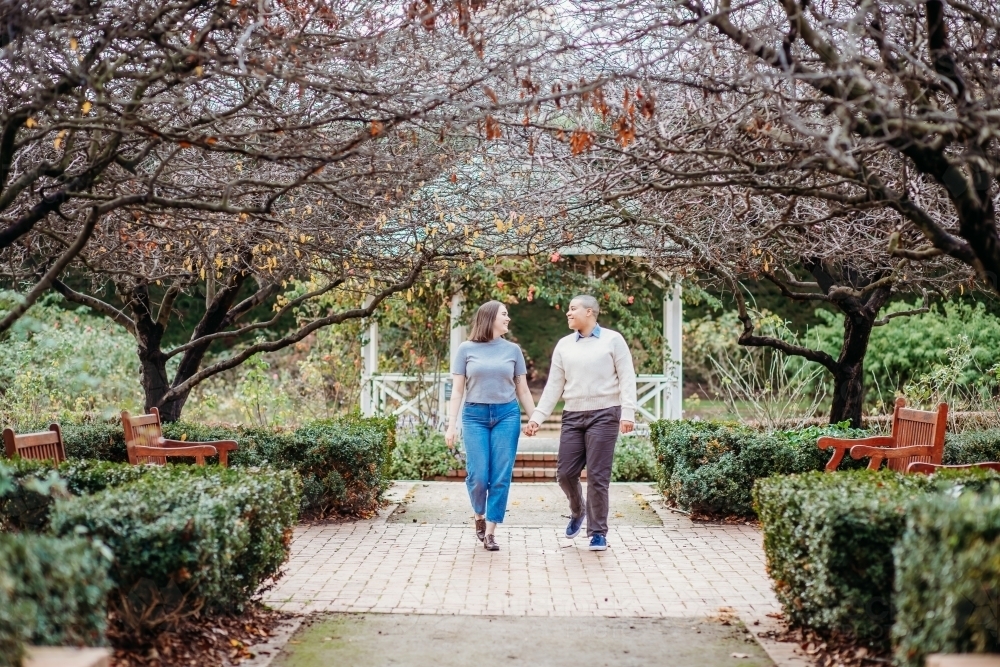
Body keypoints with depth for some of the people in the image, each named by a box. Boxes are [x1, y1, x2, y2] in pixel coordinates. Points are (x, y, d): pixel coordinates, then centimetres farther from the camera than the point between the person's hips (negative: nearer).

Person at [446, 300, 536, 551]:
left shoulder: (513, 350, 8)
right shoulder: (466, 349, 3)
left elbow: (523, 390, 13)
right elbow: (457, 390, 4)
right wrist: (451, 425, -1)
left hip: (507, 415, 2)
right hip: (475, 415, -1)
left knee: (501, 477, -3)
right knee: (478, 476, -5)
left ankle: (490, 532, 7)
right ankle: (480, 516, 25)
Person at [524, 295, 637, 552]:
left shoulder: (612, 340, 0)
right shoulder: (564, 345, 11)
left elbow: (627, 378, -3)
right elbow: (554, 385, 11)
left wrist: (627, 413, -14)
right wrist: (537, 417, 4)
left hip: (603, 414, -4)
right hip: (573, 415, 4)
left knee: (597, 476, -3)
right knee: (565, 473, 2)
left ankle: (598, 533, 10)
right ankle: (578, 512, 32)